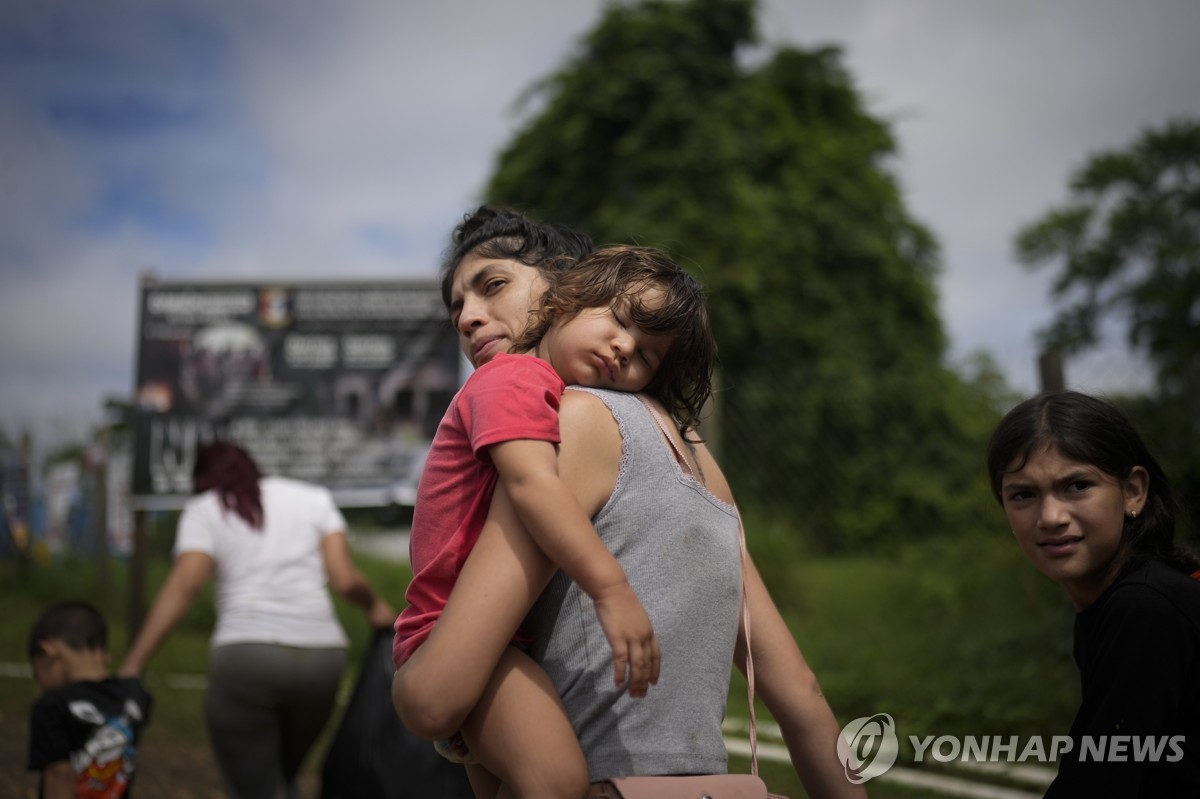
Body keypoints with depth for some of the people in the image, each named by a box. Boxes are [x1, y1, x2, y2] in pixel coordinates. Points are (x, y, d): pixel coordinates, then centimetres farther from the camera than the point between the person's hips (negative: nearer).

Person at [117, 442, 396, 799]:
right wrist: (374, 605, 26)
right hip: (321, 655, 3)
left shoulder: (203, 509, 10)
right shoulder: (312, 496, 17)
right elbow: (345, 578, 5)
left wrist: (131, 666, -9)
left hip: (247, 654, -3)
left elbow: (182, 587, -5)